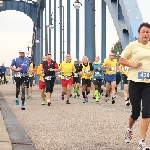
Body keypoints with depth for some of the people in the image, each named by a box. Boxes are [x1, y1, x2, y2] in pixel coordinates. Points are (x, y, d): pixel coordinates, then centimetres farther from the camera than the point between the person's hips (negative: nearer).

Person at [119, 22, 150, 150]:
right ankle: (129, 129, 39)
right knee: (136, 112, 6)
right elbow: (121, 60, 0)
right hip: (135, 82, -2)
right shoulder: (132, 45, -2)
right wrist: (133, 65, -15)